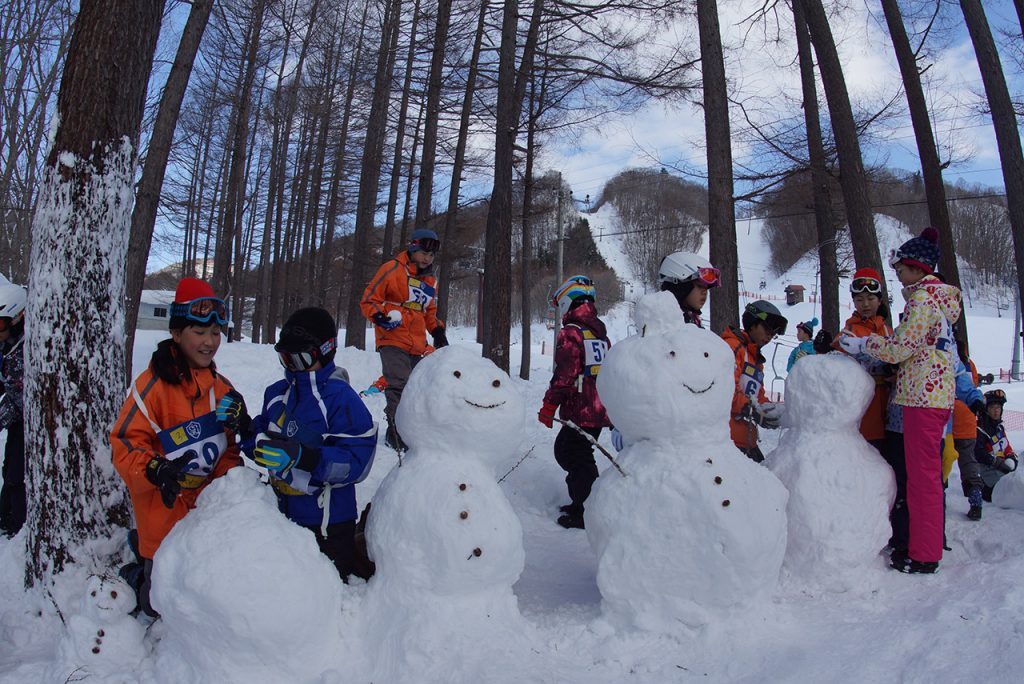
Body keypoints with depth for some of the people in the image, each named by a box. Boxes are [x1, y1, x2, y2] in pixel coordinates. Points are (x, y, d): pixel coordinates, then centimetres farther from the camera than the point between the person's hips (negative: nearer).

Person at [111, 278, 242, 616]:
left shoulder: (222, 388, 5)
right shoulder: (152, 384, -13)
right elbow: (125, 443, -14)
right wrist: (154, 470, -31)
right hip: (165, 514, -5)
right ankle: (136, 576, 34)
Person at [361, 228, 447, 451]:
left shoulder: (430, 280, 17)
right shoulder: (392, 269, -3)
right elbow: (368, 300, -3)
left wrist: (437, 331, 14)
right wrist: (379, 317, -22)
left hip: (417, 345, 7)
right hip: (393, 340, -7)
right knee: (400, 386, -17)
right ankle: (396, 433, -12)